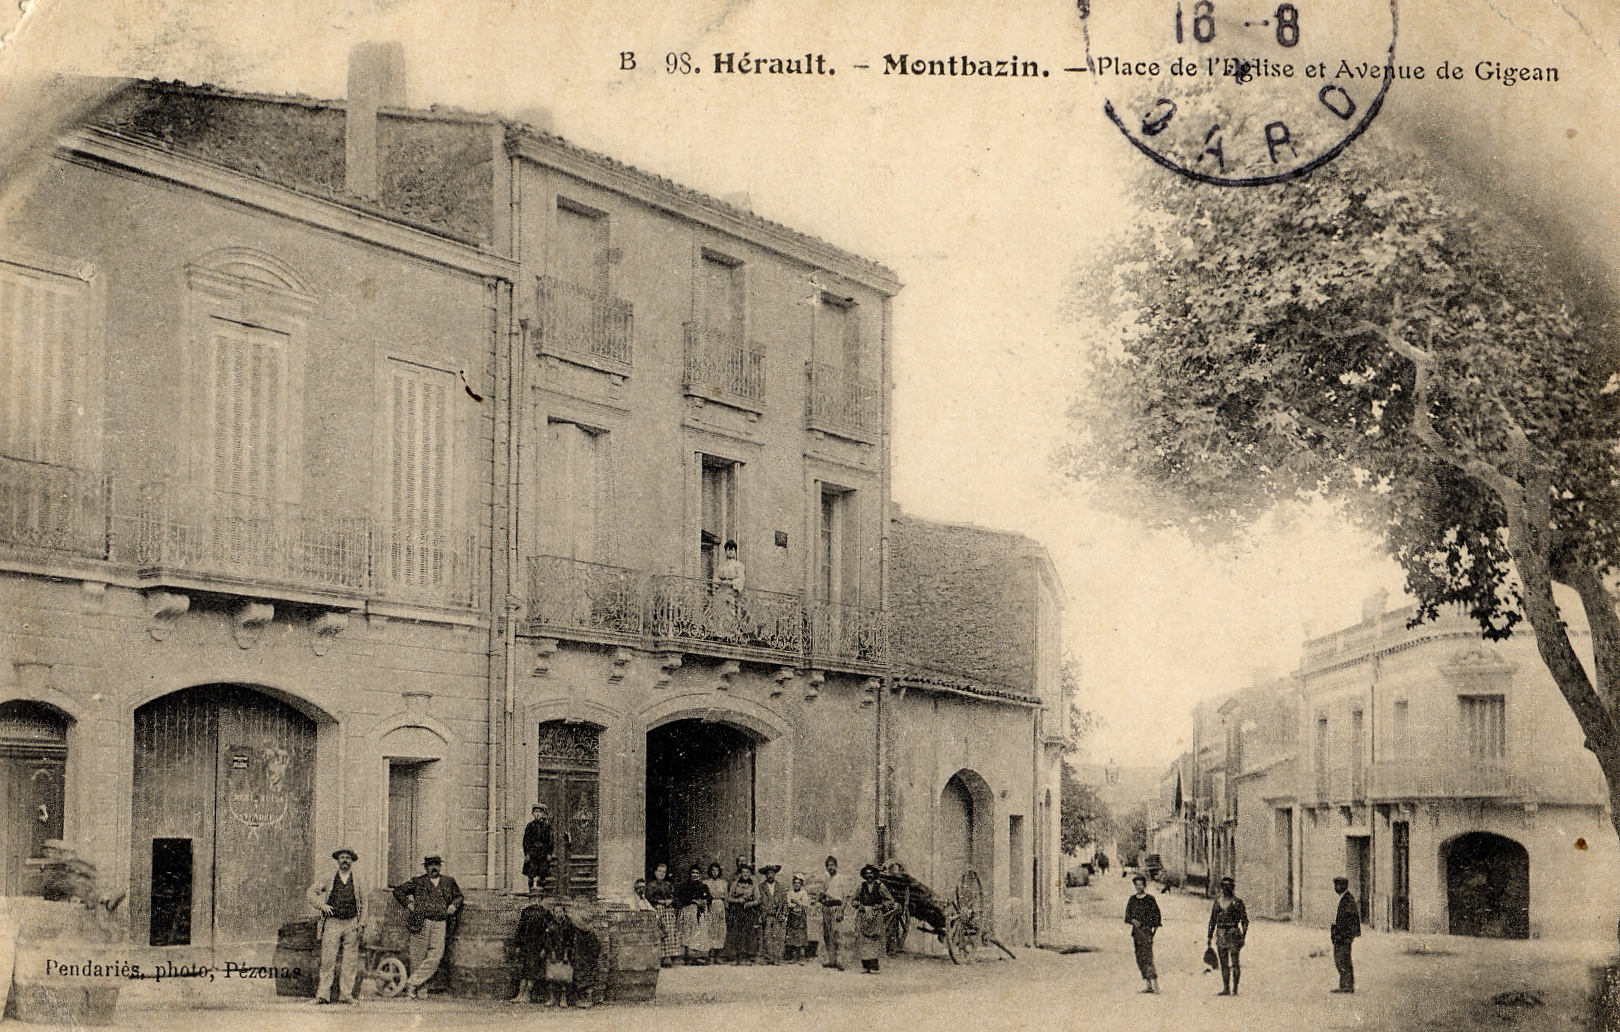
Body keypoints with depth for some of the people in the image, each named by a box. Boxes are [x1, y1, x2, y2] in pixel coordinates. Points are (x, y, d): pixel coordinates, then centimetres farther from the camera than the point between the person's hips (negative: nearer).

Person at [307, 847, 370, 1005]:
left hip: (351, 924, 1)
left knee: (350, 962, -2)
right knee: (327, 960, -8)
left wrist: (361, 924, 2)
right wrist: (321, 905, -3)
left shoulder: (358, 881, 12)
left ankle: (346, 994, 3)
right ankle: (323, 994, -7)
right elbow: (312, 891, 14)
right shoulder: (329, 879, 11)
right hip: (332, 923, -1)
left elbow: (365, 903, 12)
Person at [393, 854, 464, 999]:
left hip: (440, 925, 2)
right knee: (418, 957, -2)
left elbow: (458, 896, 30)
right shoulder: (418, 882, 8)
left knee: (435, 956, -13)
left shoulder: (449, 882, 16)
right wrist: (408, 904, 1)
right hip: (421, 923, -2)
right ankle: (415, 991, 7)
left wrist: (454, 905, 10)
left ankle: (412, 984, -9)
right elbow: (398, 891, 14)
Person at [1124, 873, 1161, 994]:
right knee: (1139, 960, 4)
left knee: (1147, 958, -15)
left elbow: (1157, 917, 1)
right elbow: (1127, 917, 15)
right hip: (1136, 931, 6)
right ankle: (1148, 985, 9)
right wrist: (1133, 921, -5)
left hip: (1146, 930, -6)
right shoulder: (1132, 900, 14)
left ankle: (1154, 984, -16)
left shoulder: (1150, 900, 0)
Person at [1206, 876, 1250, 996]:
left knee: (1234, 963, -6)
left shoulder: (1237, 902, -2)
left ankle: (1235, 989, -3)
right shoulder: (1217, 901, 13)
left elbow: (1245, 921, -2)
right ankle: (1226, 989, 12)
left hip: (1233, 933, -5)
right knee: (1223, 964, 7)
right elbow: (1213, 920, 19)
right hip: (1220, 934, 5)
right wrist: (1210, 937, 15)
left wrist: (1243, 937, -10)